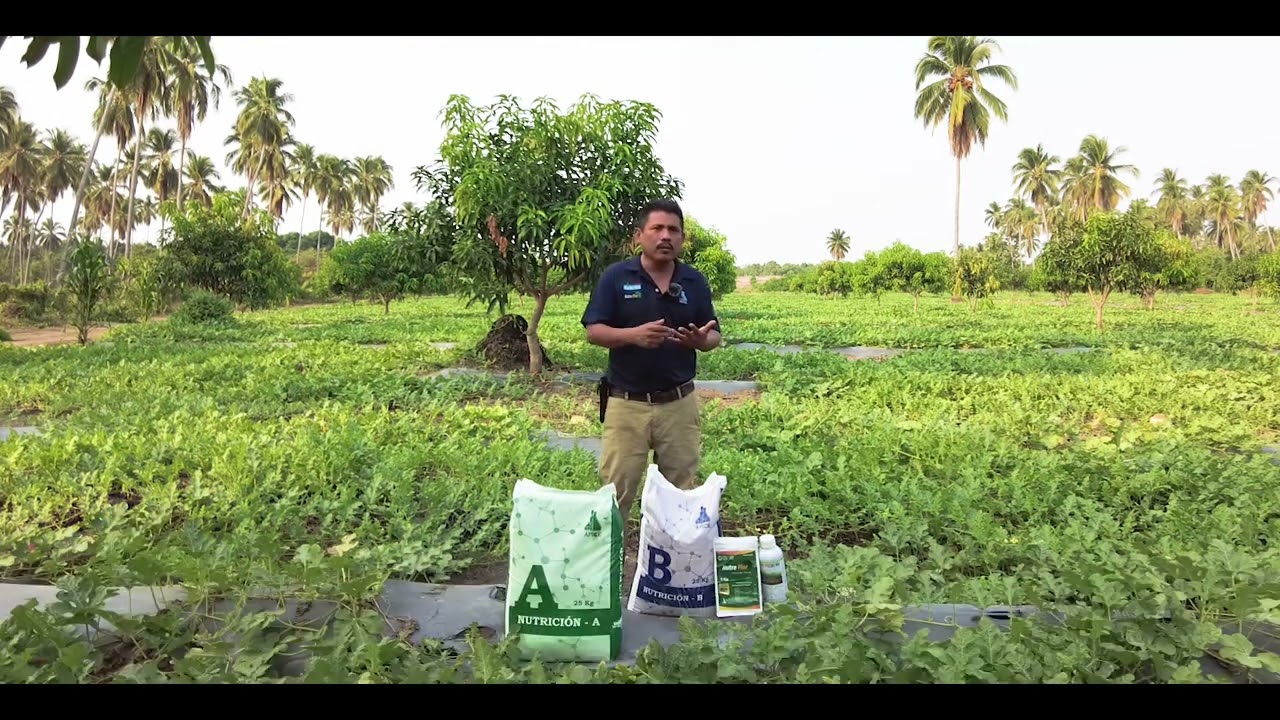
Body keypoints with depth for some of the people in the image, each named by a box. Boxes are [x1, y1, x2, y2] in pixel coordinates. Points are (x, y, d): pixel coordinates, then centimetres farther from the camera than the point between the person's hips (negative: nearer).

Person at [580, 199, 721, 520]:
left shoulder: (695, 281, 5)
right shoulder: (616, 276, -3)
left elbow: (713, 336, 10)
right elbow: (593, 332, -5)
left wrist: (701, 340, -15)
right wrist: (634, 334, -23)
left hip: (679, 403, 3)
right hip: (627, 403, -2)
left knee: (682, 491, 12)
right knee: (616, 490, 5)